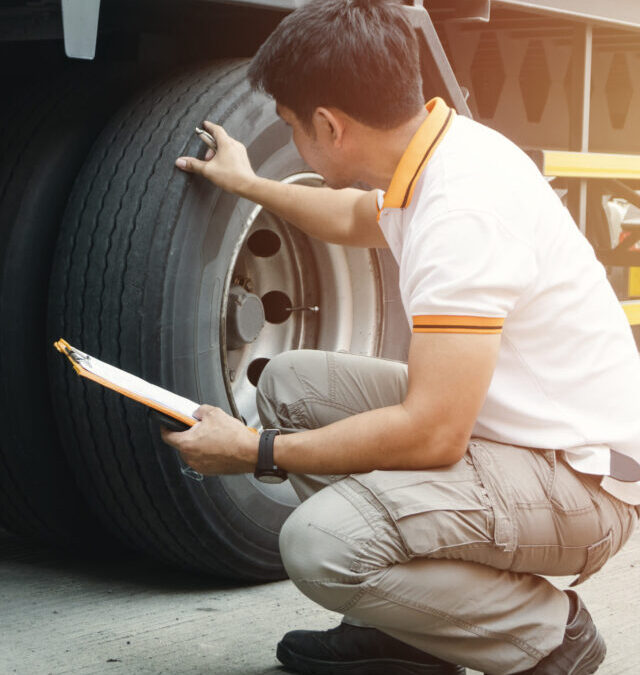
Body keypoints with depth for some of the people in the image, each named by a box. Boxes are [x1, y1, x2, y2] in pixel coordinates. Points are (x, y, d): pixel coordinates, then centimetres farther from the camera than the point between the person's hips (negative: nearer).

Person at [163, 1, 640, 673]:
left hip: (579, 477, -10)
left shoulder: (466, 204, -27)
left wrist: (253, 451, -18)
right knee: (289, 382, 7)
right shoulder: (436, 154, 3)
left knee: (320, 543, -27)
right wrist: (245, 183, 41)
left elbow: (432, 433, -29)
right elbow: (355, 220, 30)